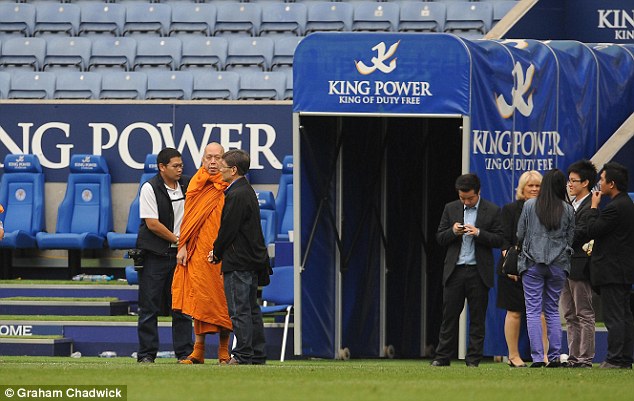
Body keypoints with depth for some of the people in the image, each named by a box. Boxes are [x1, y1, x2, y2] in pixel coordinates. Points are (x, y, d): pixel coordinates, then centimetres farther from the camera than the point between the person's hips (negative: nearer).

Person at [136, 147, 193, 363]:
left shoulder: (187, 185, 7)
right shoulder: (150, 188, -8)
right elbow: (152, 224, -12)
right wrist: (177, 239, -7)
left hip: (179, 253, 4)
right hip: (155, 254, -4)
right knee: (149, 306, -1)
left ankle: (184, 352, 8)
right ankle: (146, 353, 3)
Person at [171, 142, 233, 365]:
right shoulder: (196, 184, 10)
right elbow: (188, 218, 12)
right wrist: (183, 246, 4)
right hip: (198, 252, 3)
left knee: (222, 300, -1)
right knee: (199, 299, 1)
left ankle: (224, 350, 6)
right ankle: (198, 350, 4)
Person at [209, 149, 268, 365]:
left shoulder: (236, 195, -17)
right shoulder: (247, 191, 15)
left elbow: (229, 229, -17)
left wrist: (216, 253, -2)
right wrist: (218, 252, 18)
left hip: (238, 262, -10)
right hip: (252, 259, 10)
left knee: (239, 310, -7)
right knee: (251, 309, 13)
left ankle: (243, 355, -7)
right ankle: (257, 355, 16)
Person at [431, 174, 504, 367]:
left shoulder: (492, 211, 2)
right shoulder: (450, 209, 10)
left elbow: (499, 240, -1)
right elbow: (440, 238, 9)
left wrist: (478, 233, -16)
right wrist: (453, 232, -11)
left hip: (478, 272, -2)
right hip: (455, 270, 2)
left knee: (477, 319, 2)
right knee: (449, 315, 1)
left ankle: (473, 359, 6)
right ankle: (442, 357, 4)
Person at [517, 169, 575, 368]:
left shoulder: (530, 205, -3)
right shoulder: (568, 210, 1)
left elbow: (520, 235, 3)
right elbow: (570, 239, 6)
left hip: (532, 264, -2)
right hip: (558, 264, 2)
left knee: (533, 311, -1)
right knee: (553, 310, 11)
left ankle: (537, 357, -8)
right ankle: (555, 356, 4)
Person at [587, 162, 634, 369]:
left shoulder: (614, 208, -19)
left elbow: (592, 230, -15)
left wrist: (594, 207, -5)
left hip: (612, 270, -10)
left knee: (614, 317, -7)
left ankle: (615, 358, -7)